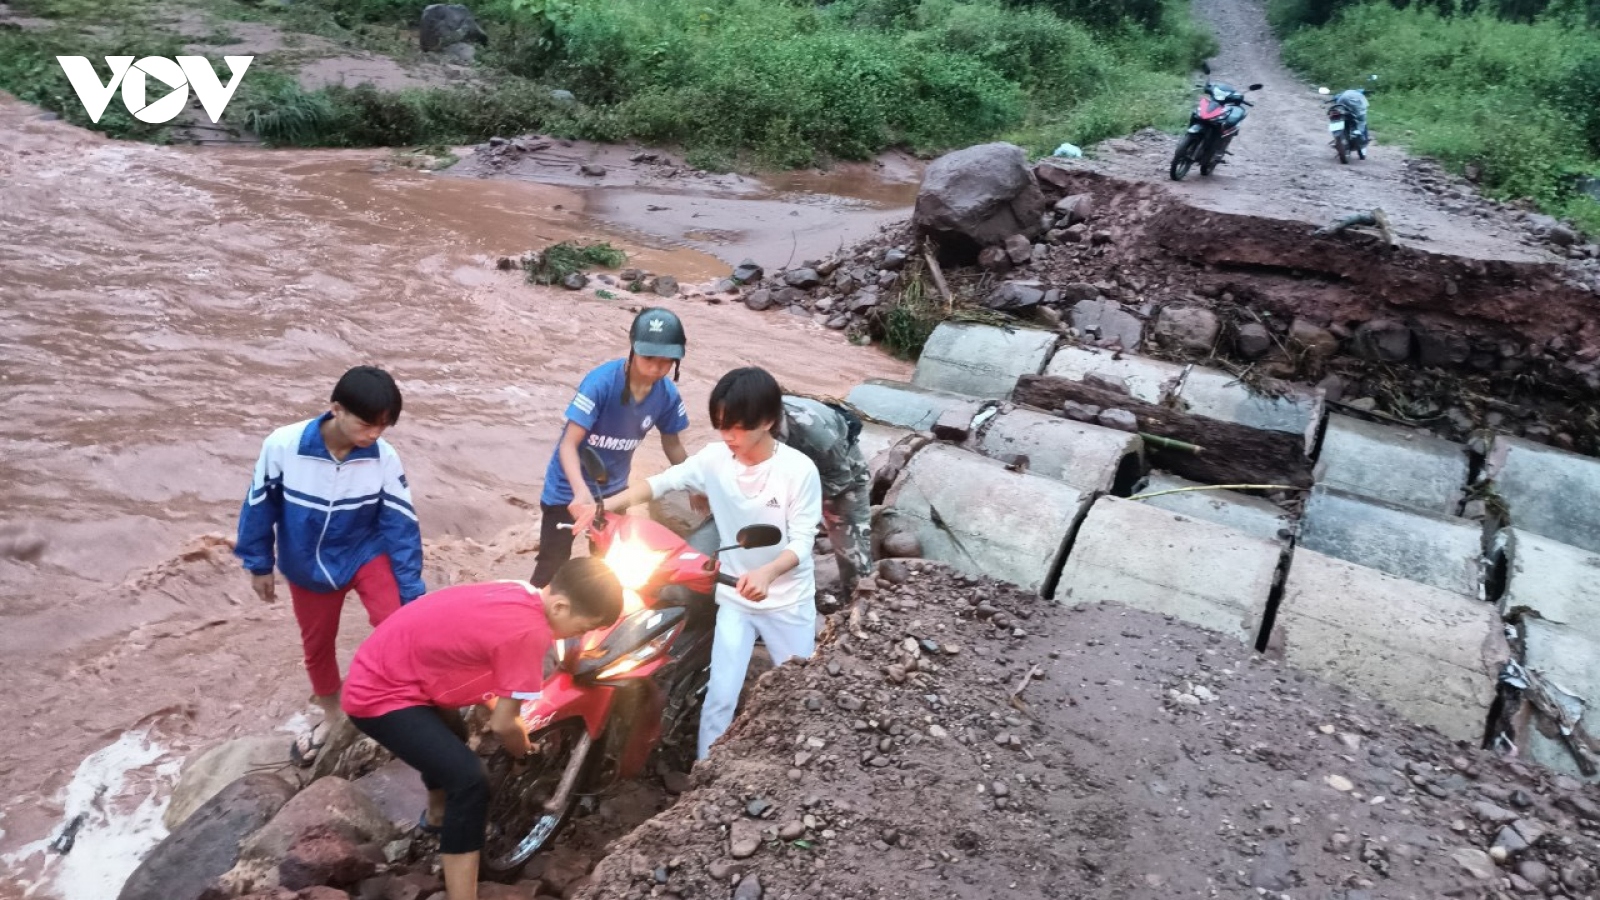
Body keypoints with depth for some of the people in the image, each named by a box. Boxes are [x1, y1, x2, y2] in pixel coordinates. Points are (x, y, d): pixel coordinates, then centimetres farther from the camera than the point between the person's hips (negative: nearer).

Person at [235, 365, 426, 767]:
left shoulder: (384, 458, -23)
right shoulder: (283, 445, -27)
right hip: (307, 567, 1)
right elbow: (260, 505, -10)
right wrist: (259, 564, 1)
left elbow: (401, 527, -16)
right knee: (317, 644, 18)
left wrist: (412, 595, -17)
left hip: (365, 553, -1)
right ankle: (331, 715, 44)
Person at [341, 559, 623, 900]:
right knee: (470, 781, -20)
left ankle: (437, 815, 63)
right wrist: (526, 752, 2)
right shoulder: (528, 630, -27)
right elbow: (503, 724, -18)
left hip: (382, 671, 10)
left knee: (449, 738, 35)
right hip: (381, 696, -10)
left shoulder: (519, 595, -1)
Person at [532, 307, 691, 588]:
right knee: (551, 568, 0)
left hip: (614, 489, 5)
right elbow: (568, 444, -31)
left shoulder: (667, 394, -13)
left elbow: (672, 443, 5)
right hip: (569, 489, -5)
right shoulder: (602, 382, -29)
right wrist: (582, 491, -47)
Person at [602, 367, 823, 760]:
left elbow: (802, 542, -20)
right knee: (720, 698, 0)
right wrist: (606, 505, -23)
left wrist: (767, 573, -40)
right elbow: (662, 482, -8)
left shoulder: (799, 470, -20)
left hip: (789, 602, -2)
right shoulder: (716, 458, -10)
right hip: (734, 599, 2)